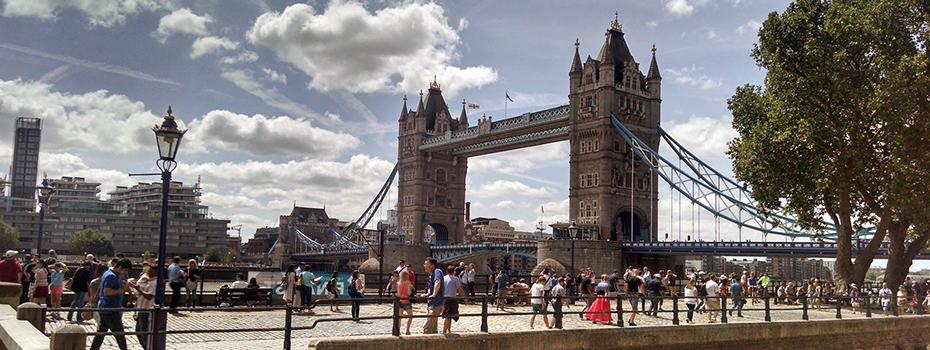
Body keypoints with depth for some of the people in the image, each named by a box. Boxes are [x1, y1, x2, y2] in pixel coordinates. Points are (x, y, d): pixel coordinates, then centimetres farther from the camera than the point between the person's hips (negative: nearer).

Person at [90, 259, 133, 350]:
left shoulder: (109, 273, 15)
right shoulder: (111, 276, -18)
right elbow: (107, 292, -25)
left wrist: (124, 287, 9)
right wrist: (122, 290, -22)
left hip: (104, 308, 10)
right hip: (110, 309, -10)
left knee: (101, 332, 13)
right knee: (119, 332, -1)